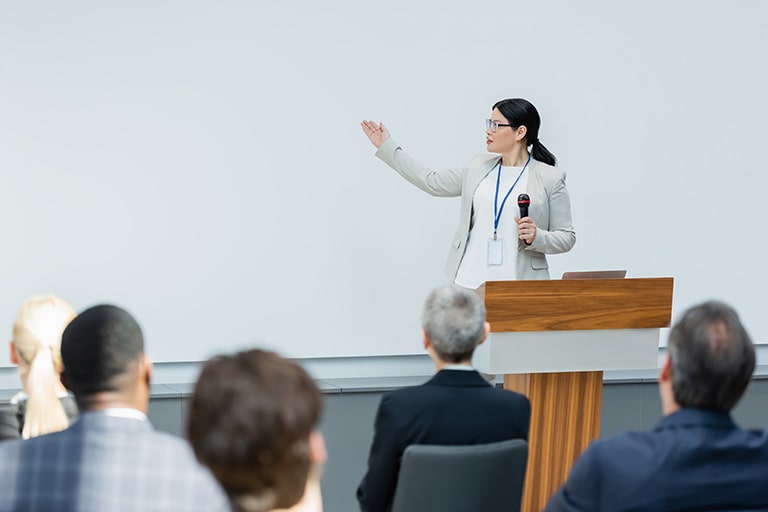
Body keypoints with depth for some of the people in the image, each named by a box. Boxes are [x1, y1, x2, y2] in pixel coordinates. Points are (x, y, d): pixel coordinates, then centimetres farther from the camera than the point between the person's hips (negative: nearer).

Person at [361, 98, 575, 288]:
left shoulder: (550, 178, -2)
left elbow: (566, 236, 1)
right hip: (469, 282, 4)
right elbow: (433, 181, 20)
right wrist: (386, 147, 22)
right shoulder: (479, 167, 12)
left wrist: (536, 237, -19)